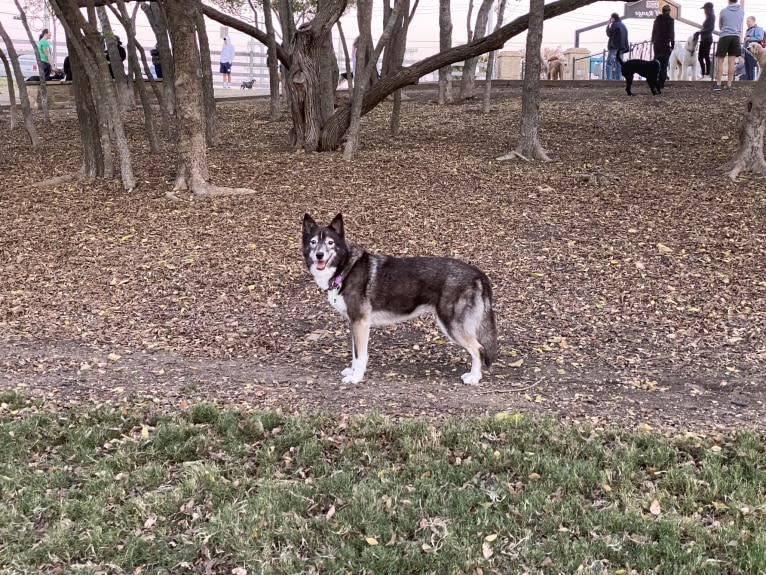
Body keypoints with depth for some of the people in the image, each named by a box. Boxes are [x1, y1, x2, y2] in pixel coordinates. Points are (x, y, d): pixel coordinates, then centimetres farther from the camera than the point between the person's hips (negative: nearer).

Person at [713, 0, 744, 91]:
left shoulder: (723, 11, 2)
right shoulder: (742, 11, 9)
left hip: (724, 36, -2)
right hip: (736, 37, 2)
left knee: (720, 61, 2)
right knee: (731, 62, 2)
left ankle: (718, 84, -3)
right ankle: (729, 84, 2)